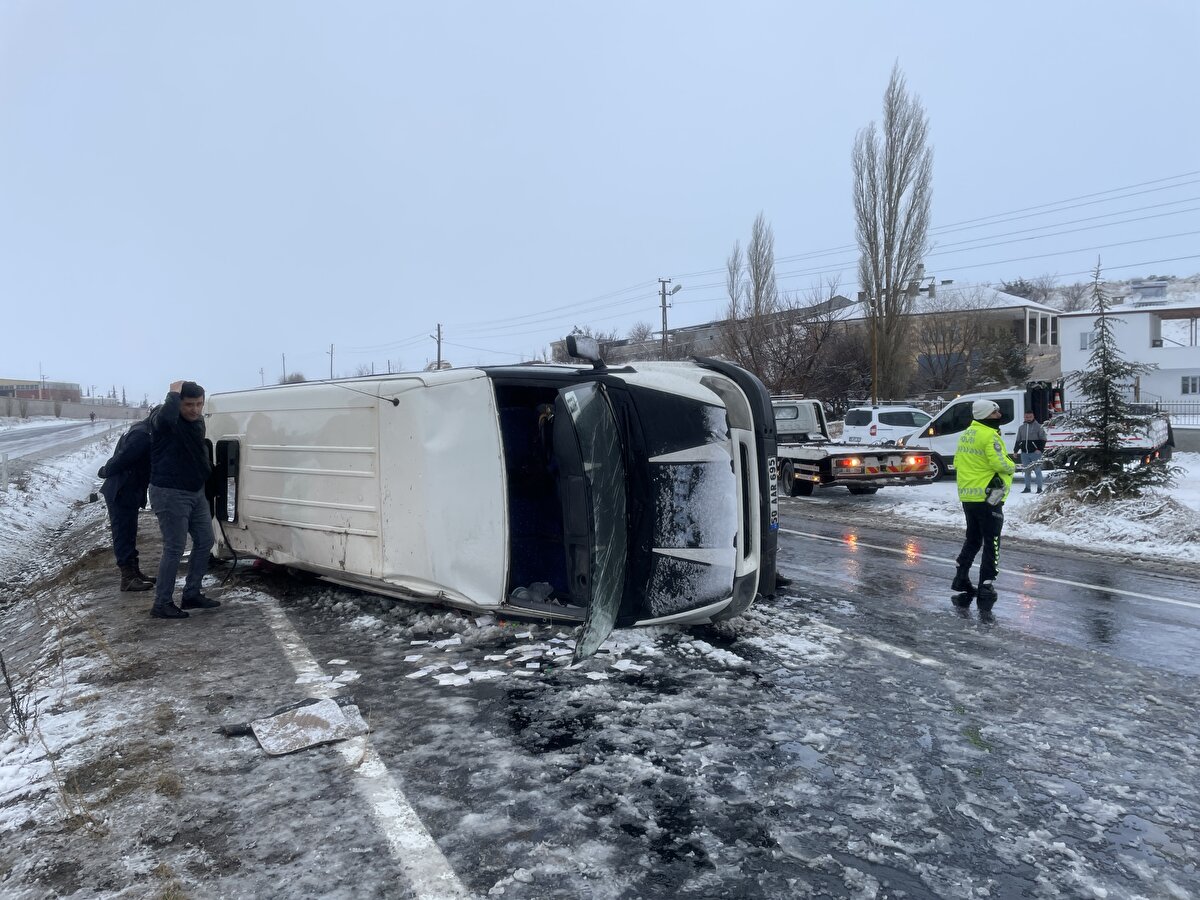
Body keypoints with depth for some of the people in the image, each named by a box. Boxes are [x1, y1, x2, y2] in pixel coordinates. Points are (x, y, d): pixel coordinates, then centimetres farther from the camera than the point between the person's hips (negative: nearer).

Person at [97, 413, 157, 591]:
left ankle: (134, 571, 25)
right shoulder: (141, 436, -24)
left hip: (128, 492, 10)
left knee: (128, 534, 16)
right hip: (121, 493, -10)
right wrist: (106, 471, -6)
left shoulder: (142, 432, 10)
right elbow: (122, 459, -21)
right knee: (124, 535, -4)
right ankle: (128, 577, 1)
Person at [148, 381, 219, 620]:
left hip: (196, 492, 9)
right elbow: (166, 415, -43)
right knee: (174, 550, -6)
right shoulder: (164, 421, -17)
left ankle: (191, 595, 24)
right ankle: (161, 604, 6)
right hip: (169, 494, -8)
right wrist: (174, 392, -28)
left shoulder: (198, 421, 7)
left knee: (204, 542, 12)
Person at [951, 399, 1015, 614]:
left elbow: (957, 463, 17)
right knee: (991, 544, -2)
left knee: (972, 540, 21)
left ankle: (961, 582, 24)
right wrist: (1012, 466, -2)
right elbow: (1000, 464, -21)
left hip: (967, 496, 8)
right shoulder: (989, 436, -16)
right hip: (988, 497, -8)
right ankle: (986, 588, -4)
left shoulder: (966, 434, 11)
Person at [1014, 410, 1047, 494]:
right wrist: (1016, 451, 14)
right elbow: (1018, 440, 20)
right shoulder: (1021, 427, 15)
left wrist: (1040, 449, -15)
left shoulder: (1038, 426, 1)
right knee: (1026, 471, 9)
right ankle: (1027, 488, 15)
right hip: (1024, 453, 5)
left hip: (1035, 453, -5)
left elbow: (1043, 439, -3)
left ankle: (1039, 488, 2)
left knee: (1037, 470, -3)